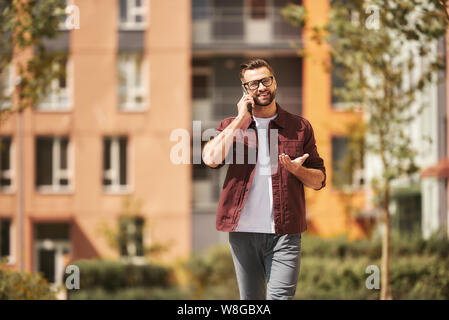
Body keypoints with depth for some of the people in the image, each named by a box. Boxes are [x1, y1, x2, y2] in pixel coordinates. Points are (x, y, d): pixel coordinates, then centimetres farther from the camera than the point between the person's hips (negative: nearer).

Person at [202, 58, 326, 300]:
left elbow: (319, 180, 12)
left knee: (281, 297, -13)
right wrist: (240, 120, -7)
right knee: (251, 299, 9)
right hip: (243, 233, 1)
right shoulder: (230, 126, 10)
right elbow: (211, 158, -11)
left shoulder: (299, 127, 10)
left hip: (284, 234, -1)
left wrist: (297, 170, -10)